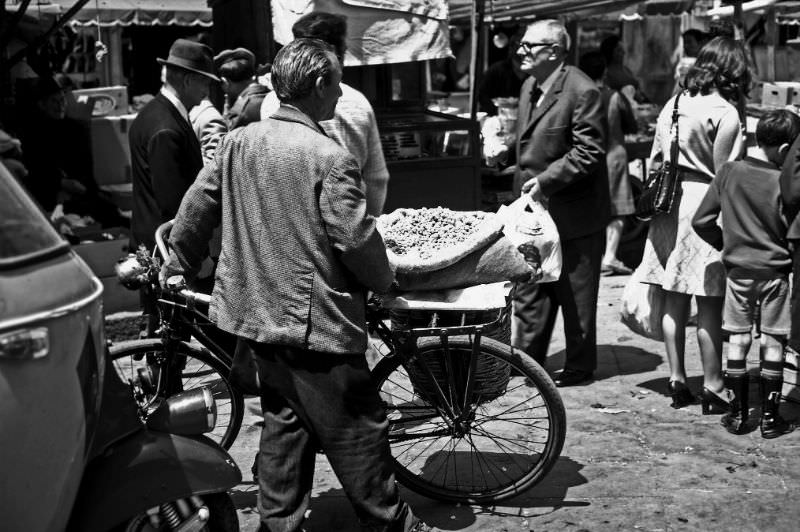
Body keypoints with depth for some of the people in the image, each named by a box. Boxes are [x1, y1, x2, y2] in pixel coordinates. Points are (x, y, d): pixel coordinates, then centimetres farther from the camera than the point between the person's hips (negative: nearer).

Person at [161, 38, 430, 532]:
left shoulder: (238, 141, 3)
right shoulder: (330, 157, -18)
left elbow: (197, 207, 10)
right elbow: (357, 239, -18)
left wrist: (179, 266, 24)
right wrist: (385, 282, 1)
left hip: (255, 308, 7)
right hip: (313, 318, -7)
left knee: (284, 420, 20)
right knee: (355, 429, 6)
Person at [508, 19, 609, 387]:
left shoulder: (582, 91, -17)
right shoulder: (529, 86, 11)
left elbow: (589, 152, -21)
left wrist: (547, 180, -23)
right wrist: (525, 184, 12)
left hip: (573, 214, -8)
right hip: (535, 208, 8)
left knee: (575, 294, 5)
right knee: (529, 290, 14)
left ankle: (579, 367, 18)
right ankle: (526, 358, 25)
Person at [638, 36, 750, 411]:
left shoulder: (673, 104, 10)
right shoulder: (725, 113, -9)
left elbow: (653, 161, 12)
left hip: (669, 205, 6)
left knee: (674, 299, 11)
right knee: (710, 305, 0)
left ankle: (677, 381, 18)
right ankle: (713, 388, 6)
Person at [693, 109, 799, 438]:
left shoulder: (729, 173, -4)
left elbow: (701, 221, -2)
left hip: (738, 271, 3)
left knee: (738, 341, 10)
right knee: (772, 343, 6)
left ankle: (738, 414, 14)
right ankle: (770, 417, 11)